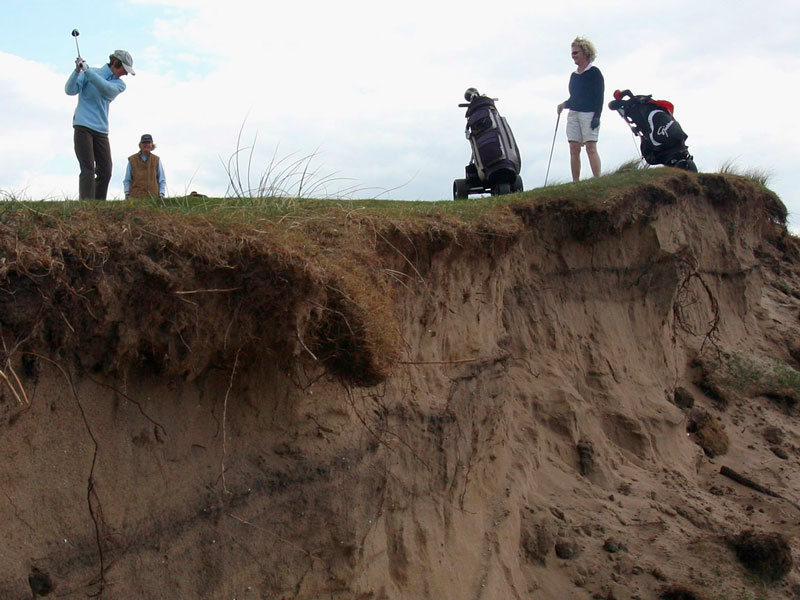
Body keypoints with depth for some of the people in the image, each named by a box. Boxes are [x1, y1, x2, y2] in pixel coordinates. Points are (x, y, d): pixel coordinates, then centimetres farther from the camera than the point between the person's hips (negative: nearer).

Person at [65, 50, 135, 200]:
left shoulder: (119, 84, 11)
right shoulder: (90, 72, 3)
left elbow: (106, 89, -12)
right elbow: (70, 90, -7)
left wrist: (86, 70, -22)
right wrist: (78, 70, -22)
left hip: (101, 130, 5)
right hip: (83, 126, -5)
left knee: (105, 172, -1)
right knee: (88, 169, -15)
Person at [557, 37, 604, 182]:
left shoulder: (594, 72, -2)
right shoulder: (574, 75, 17)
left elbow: (599, 96, -7)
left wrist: (597, 116, -16)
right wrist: (564, 104, 2)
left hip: (589, 114, -6)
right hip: (573, 114, 6)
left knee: (591, 148, -14)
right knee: (574, 150, 0)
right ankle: (575, 183, 1)